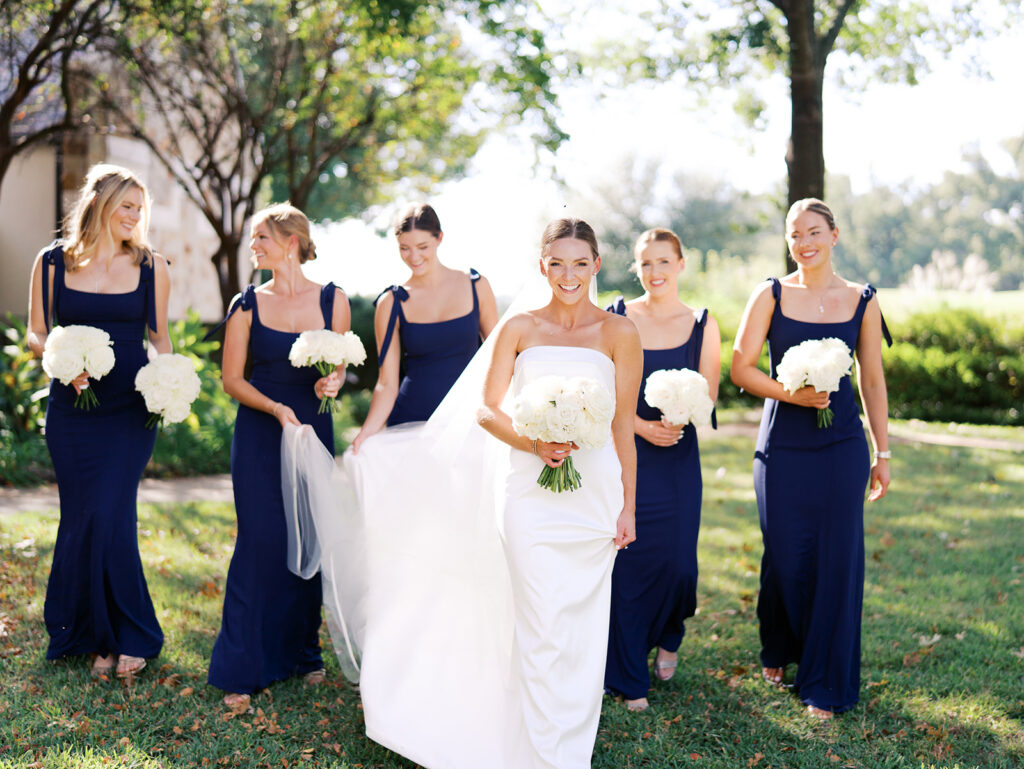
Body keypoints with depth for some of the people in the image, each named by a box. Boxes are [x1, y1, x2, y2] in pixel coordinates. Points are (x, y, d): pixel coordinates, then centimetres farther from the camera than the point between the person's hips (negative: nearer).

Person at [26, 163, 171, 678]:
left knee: (108, 517, -8)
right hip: (73, 405, 1)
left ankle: (129, 637, 6)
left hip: (130, 405, -1)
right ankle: (96, 635, 19)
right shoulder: (53, 262, 4)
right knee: (81, 519, 5)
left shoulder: (151, 267, 6)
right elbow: (36, 333, 7)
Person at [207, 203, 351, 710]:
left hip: (314, 430, 2)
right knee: (260, 542, -6)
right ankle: (242, 669, 2)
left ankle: (302, 652, 24)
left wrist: (331, 383, -12)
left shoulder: (333, 300, 3)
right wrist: (276, 408, -14)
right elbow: (232, 379, 1)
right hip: (260, 435, -1)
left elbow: (340, 368, 11)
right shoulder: (247, 305, 1)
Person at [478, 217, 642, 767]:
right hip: (533, 494, 0)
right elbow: (488, 409, 5)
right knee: (542, 629, -5)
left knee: (585, 628, 7)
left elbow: (623, 426, 5)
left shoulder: (618, 334, 3)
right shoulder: (519, 329, 5)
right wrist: (535, 444, -12)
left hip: (594, 493, 1)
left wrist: (628, 506, 4)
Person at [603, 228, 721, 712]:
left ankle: (667, 637, 34)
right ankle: (628, 676, 13)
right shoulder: (615, 319, 1)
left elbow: (708, 395, 3)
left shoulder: (702, 325, 5)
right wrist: (640, 425, -14)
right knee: (624, 560, -2)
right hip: (623, 450, -1)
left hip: (677, 458, 1)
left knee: (676, 561, -1)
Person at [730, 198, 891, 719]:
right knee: (784, 556, 6)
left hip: (842, 447, 1)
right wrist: (793, 395, -16)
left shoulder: (862, 301, 4)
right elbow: (741, 368, -1)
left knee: (837, 558, -1)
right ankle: (778, 653, 35)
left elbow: (872, 381, 10)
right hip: (782, 446, 0)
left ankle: (825, 684, 13)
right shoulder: (771, 295, 1)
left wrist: (882, 453, 10)